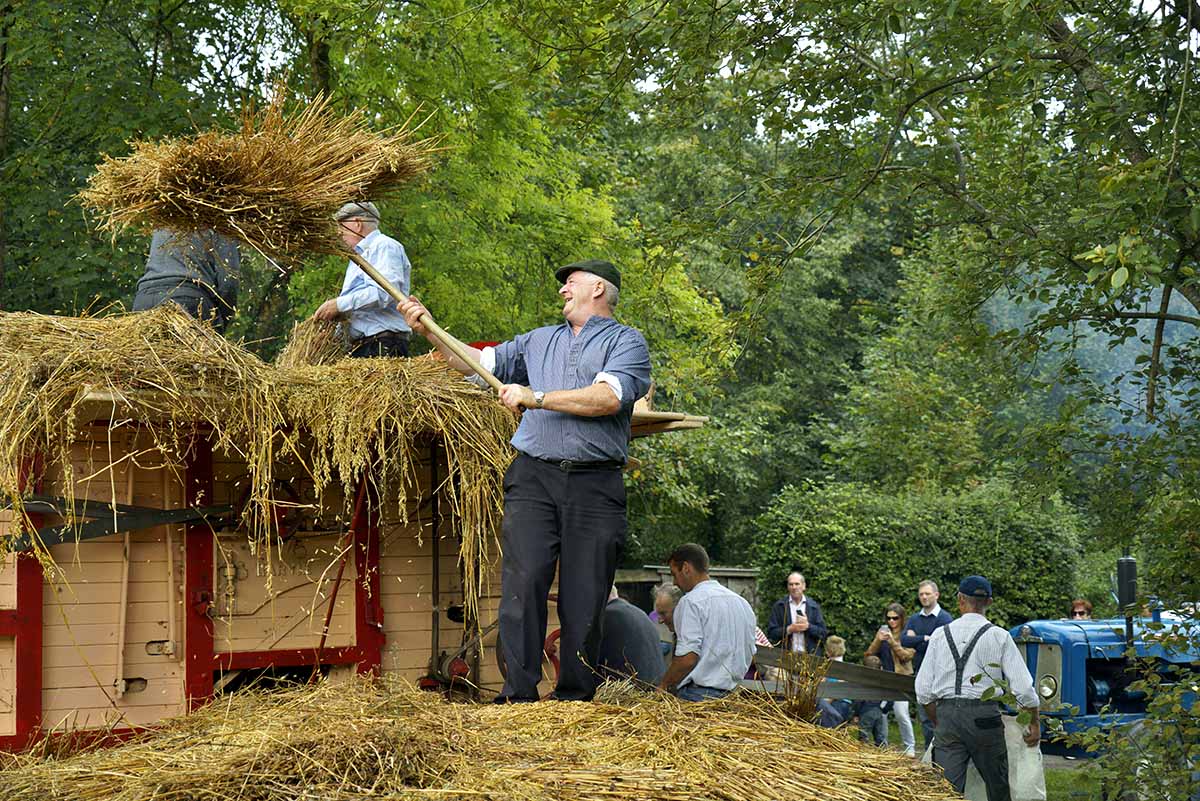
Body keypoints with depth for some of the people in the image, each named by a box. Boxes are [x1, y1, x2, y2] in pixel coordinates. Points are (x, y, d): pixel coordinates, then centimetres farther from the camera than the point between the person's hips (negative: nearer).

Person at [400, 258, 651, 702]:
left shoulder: (626, 342, 7)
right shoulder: (539, 341, 24)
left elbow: (608, 398, -10)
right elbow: (476, 362, 28)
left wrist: (535, 397, -9)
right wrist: (429, 331, 18)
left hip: (594, 487, -3)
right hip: (534, 478, 3)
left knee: (584, 600, -3)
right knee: (523, 583, -12)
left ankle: (574, 701, 5)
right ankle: (519, 695, -11)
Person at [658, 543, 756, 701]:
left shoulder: (691, 602, -9)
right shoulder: (741, 601, 16)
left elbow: (688, 657, -16)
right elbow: (750, 655, 20)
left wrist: (663, 686, -4)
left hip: (698, 694, -8)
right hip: (731, 692, 8)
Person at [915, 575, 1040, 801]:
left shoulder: (940, 635, 6)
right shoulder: (999, 637, 0)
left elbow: (923, 689, 6)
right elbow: (1022, 687, -4)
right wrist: (1034, 723, 9)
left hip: (946, 715, 2)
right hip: (984, 714, -2)